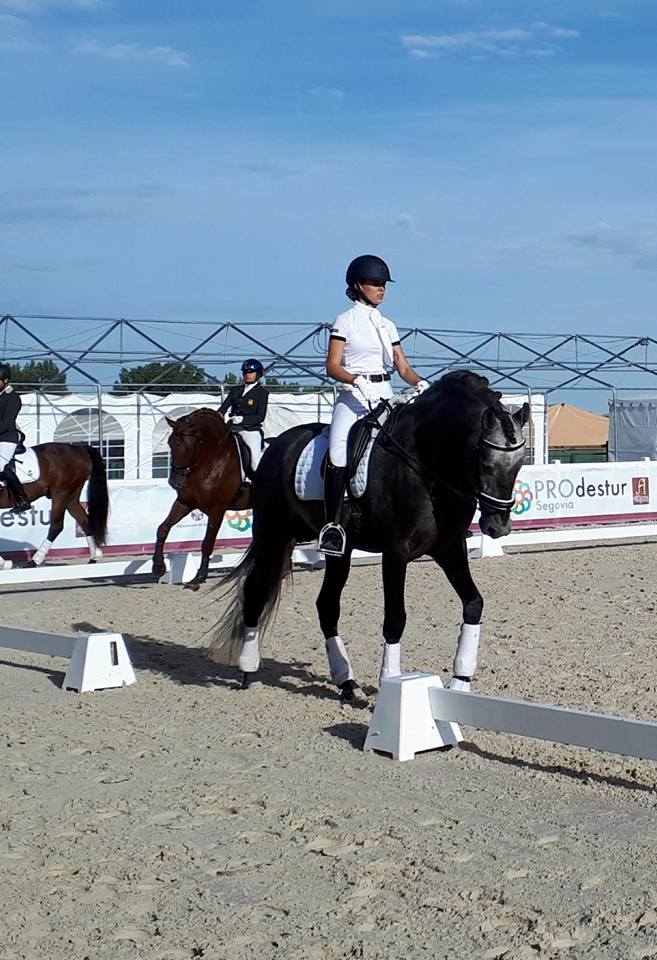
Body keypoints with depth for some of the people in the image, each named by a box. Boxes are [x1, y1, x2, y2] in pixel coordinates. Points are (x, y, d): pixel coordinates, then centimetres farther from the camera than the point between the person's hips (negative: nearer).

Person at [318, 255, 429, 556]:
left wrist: (421, 383, -6)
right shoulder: (346, 321, 4)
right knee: (339, 455, -25)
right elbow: (332, 366, -4)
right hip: (352, 395, -5)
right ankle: (332, 523, -19)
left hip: (384, 396, 5)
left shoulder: (387, 325, 19)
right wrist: (358, 381, -23)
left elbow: (403, 367, 15)